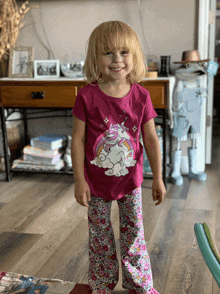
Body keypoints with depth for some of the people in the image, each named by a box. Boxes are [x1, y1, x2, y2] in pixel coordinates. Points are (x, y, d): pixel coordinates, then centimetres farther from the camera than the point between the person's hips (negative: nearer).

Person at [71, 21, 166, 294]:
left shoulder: (140, 96, -9)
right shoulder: (87, 96, -15)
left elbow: (151, 138, -3)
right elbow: (78, 138, -10)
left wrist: (158, 178, -2)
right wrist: (79, 180, -10)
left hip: (130, 179, 1)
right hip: (96, 181, -1)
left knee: (134, 232, 13)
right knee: (99, 234, 15)